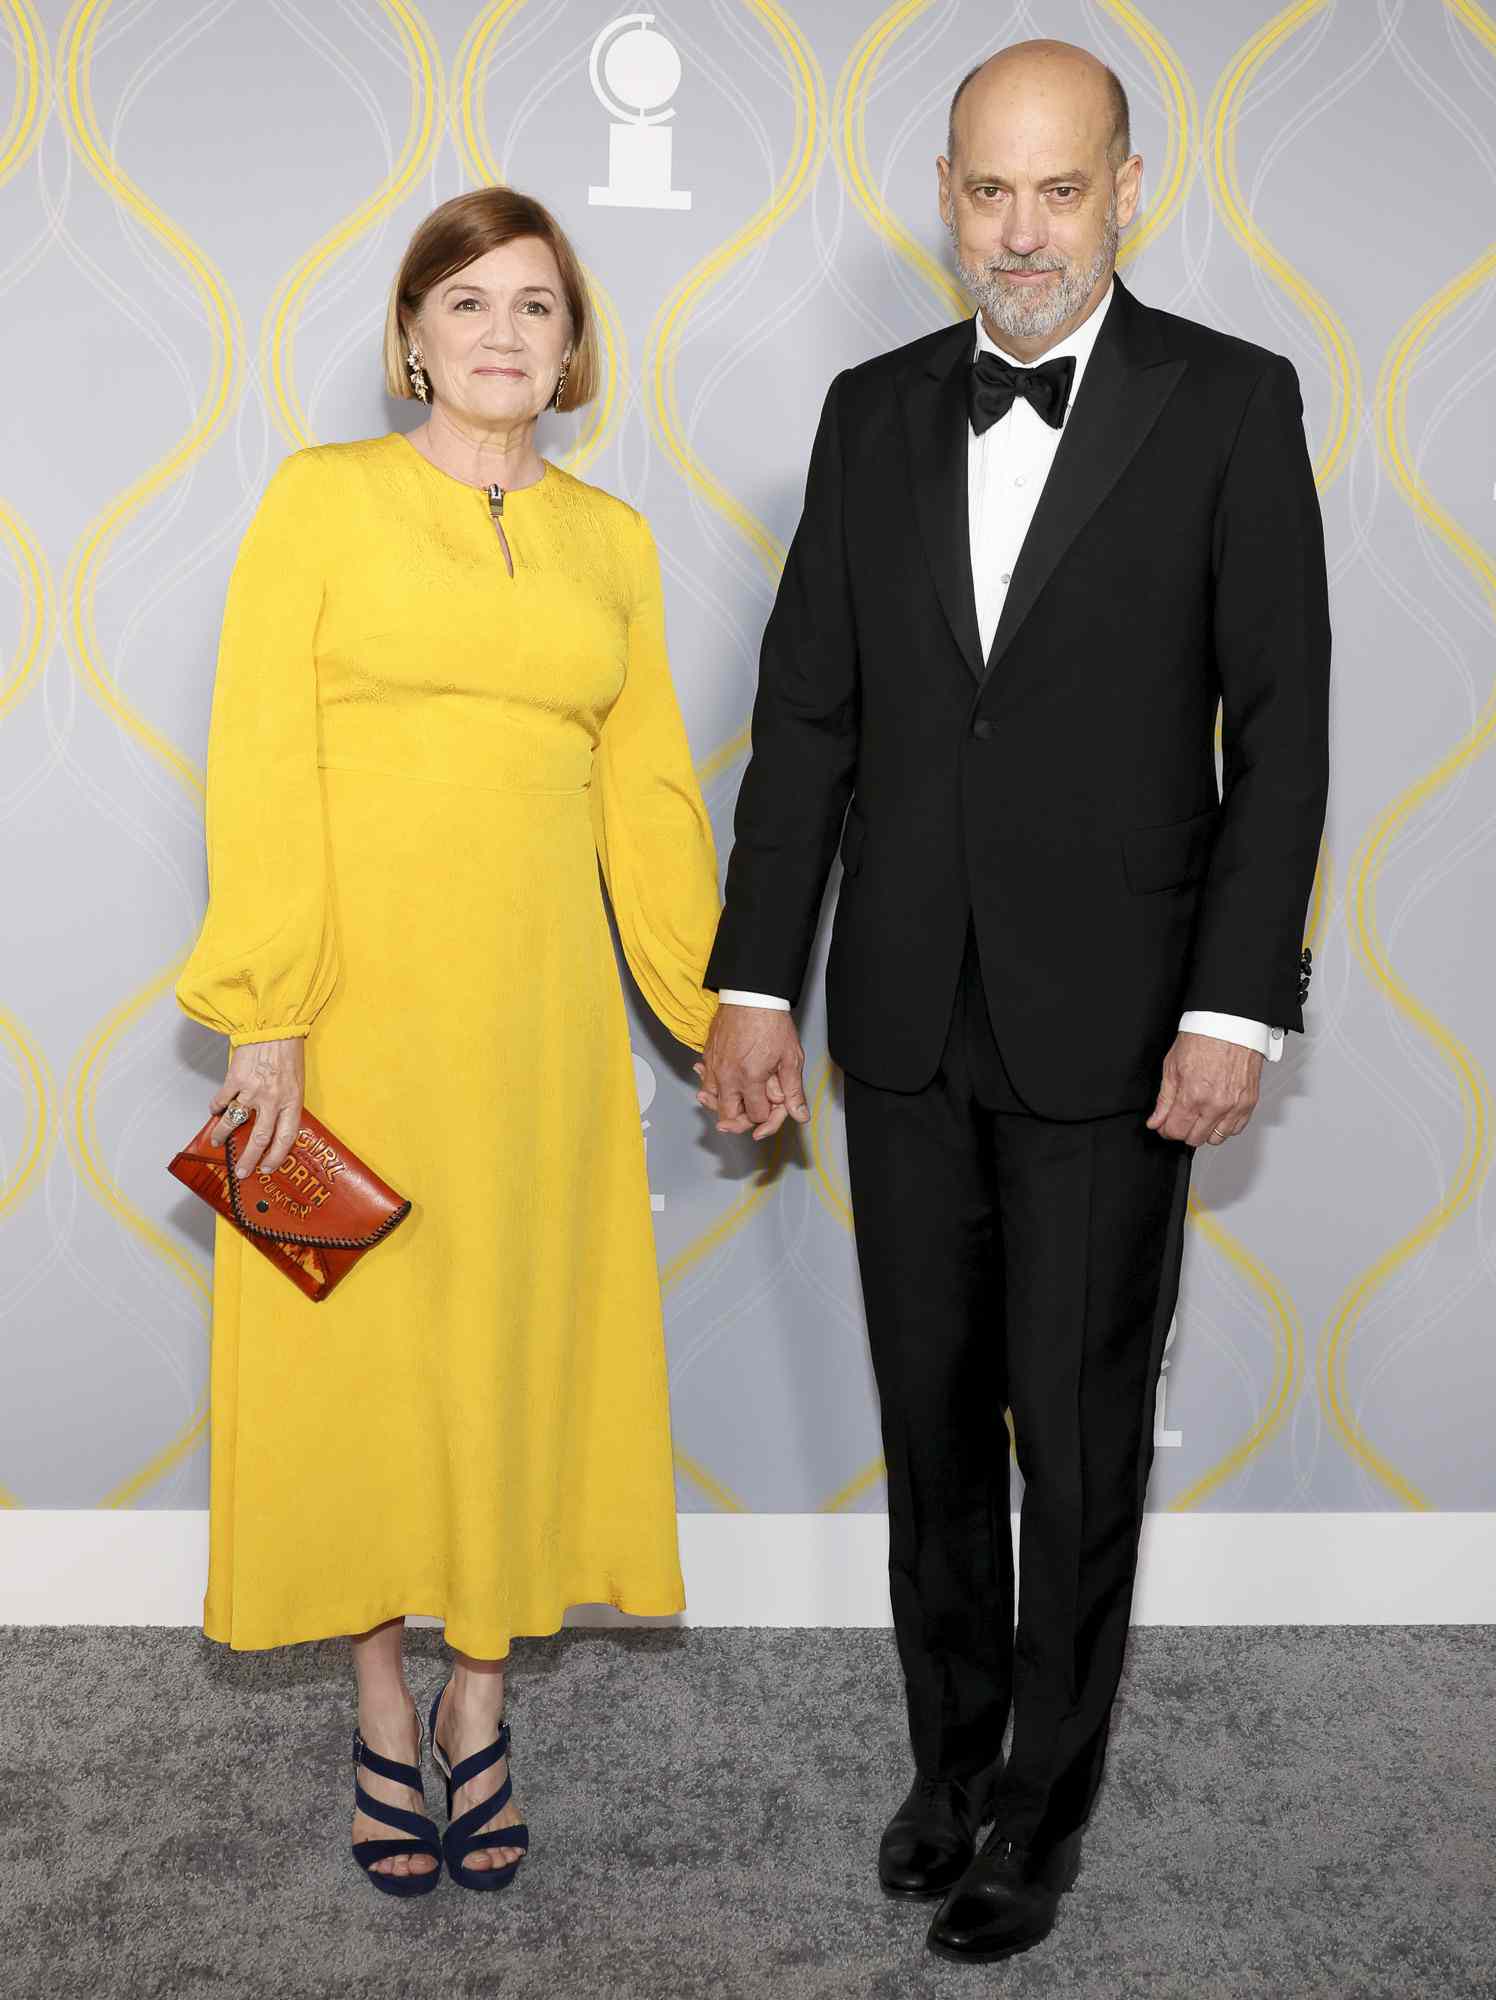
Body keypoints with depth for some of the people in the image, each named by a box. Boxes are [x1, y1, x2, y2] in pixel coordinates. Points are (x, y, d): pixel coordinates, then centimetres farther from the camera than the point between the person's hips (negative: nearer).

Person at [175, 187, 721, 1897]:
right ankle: (385, 1715, 23)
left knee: (519, 1338, 7)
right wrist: (267, 1015, -13)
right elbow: (259, 770, -6)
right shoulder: (322, 499, 0)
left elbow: (648, 791, 12)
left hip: (536, 1004, 3)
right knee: (356, 1339, 5)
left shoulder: (610, 540, 9)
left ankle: (480, 1709, 23)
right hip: (353, 997, -3)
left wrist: (715, 1014, 12)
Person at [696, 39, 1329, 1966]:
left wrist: (1239, 1008, -12)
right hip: (907, 1013, 4)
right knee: (932, 1417, 15)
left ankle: (1043, 1801, 27)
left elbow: (1279, 731, -6)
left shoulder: (1232, 404, -4)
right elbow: (806, 714, 6)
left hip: (1110, 1023, -3)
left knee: (1081, 1438, 7)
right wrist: (754, 980, 3)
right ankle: (949, 1753, 34)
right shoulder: (874, 412, 6)